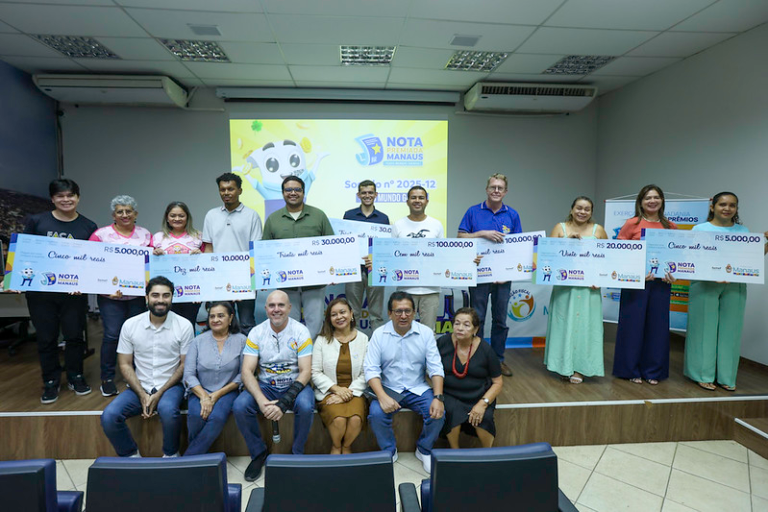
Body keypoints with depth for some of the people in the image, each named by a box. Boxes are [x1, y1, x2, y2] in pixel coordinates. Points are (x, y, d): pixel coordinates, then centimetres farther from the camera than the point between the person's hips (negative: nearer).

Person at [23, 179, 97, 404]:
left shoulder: (88, 227, 3)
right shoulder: (36, 221, 3)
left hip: (74, 292, 0)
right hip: (40, 291, 1)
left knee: (75, 335, 8)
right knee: (46, 338, 10)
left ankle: (75, 377, 27)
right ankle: (51, 381, 25)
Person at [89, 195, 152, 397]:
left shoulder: (146, 235, 7)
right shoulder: (101, 234, 1)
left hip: (138, 294, 2)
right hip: (110, 294, -2)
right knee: (112, 335, -2)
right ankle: (107, 379, 16)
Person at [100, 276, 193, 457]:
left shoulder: (184, 326, -7)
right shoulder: (130, 325, -1)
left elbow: (185, 365, -3)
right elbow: (125, 364, 2)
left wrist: (159, 394, -14)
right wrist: (142, 395, -11)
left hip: (170, 386, -3)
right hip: (139, 387, 3)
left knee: (168, 410, -33)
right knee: (109, 417, -21)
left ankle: (171, 455, -3)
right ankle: (131, 455, 7)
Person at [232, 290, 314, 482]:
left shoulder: (301, 331, -9)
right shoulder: (256, 332, -3)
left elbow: (305, 371, -13)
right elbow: (247, 371, -8)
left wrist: (284, 402, -25)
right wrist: (261, 400, -25)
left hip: (294, 384, -2)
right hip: (265, 386, 3)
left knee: (306, 407, -32)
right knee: (239, 406, -23)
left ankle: (297, 454, -2)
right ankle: (258, 453, 3)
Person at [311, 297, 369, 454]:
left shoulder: (363, 339, 4)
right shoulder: (322, 340, 3)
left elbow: (366, 374, 0)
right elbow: (315, 372, 0)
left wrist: (349, 393, -13)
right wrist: (336, 389, -13)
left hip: (354, 392, 1)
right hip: (329, 392, 0)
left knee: (355, 419, -28)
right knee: (338, 419, -28)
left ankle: (346, 447, 6)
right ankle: (336, 447, 6)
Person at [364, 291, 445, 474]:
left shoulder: (425, 332, -3)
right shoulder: (379, 334, -6)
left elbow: (436, 368, -5)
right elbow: (371, 369, -10)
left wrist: (438, 397, -19)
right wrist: (382, 396, -26)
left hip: (418, 389, 1)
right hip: (389, 388, -1)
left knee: (438, 413, -22)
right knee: (376, 413, -27)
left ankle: (424, 450, 10)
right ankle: (389, 451, 5)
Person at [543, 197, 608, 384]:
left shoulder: (598, 230, 8)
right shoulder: (560, 228, 6)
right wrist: (567, 240, -13)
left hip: (589, 286, 1)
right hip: (564, 285, 0)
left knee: (585, 324, 2)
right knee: (564, 323, 4)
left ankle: (580, 368, 11)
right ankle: (565, 366, 16)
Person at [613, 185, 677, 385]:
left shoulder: (671, 227, 9)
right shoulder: (632, 224, -1)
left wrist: (673, 274, -3)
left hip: (661, 282, 3)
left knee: (657, 325, 9)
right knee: (633, 324, 2)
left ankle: (653, 371, 23)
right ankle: (631, 370, 17)